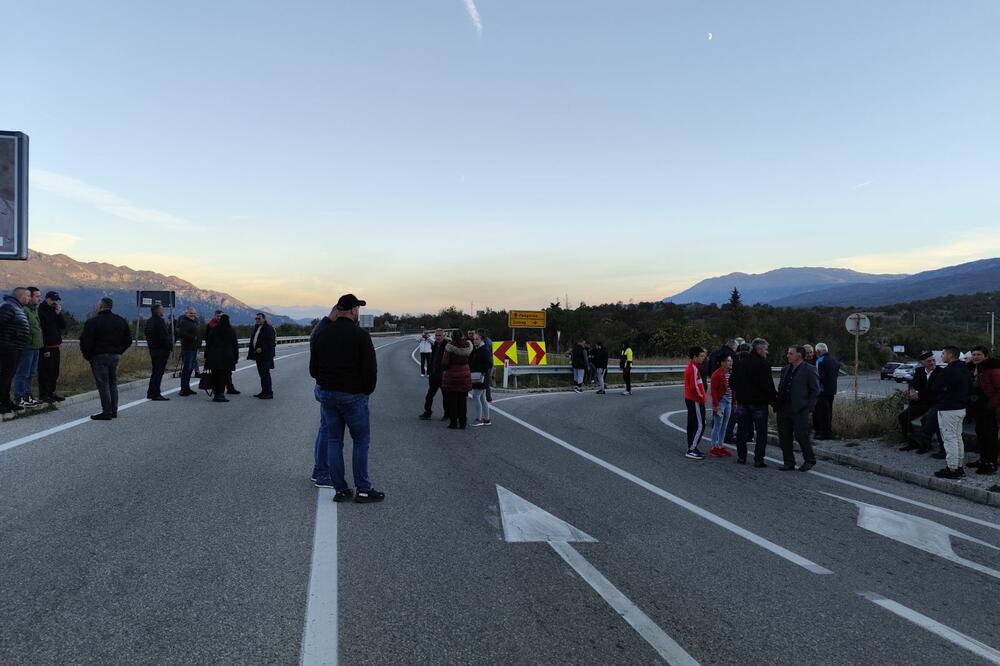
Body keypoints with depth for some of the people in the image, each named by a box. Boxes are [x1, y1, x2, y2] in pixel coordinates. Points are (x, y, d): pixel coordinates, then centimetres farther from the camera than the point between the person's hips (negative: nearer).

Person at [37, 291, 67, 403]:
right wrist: (44, 349, -19)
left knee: (54, 371, 13)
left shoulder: (55, 310, 15)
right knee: (45, 371, -5)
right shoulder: (41, 311, -11)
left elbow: (63, 326, 10)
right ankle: (43, 394, 0)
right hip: (45, 347, -8)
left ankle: (51, 392, 23)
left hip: (55, 346, 8)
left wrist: (59, 314, -5)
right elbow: (40, 330, -16)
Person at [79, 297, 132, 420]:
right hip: (116, 356, 6)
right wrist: (118, 351, 15)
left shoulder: (93, 322, -11)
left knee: (103, 384, -3)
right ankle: (114, 411, 16)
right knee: (113, 383, 14)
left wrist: (88, 356, 0)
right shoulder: (121, 321, 8)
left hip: (99, 356, -6)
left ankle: (107, 412, -4)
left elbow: (85, 341, -13)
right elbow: (128, 341, 12)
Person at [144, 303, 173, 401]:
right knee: (159, 372, -6)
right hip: (161, 350, -10)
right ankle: (156, 394, -5)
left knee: (155, 372, 17)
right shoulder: (159, 321, -16)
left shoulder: (149, 321, 14)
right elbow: (164, 337, -19)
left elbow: (147, 336, 19)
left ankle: (150, 393, 22)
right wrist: (170, 348, -11)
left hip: (153, 349, 10)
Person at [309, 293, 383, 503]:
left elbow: (313, 366, 11)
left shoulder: (321, 333, 6)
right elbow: (370, 369, -12)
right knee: (361, 441, 4)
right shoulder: (360, 335, -13)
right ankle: (363, 490, 6)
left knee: (334, 441, 10)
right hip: (353, 395, -6)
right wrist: (367, 390, 3)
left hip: (326, 393, 6)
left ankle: (341, 490, 13)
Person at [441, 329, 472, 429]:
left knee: (452, 400, 6)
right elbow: (469, 360, 4)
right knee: (462, 400, 12)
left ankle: (453, 422, 8)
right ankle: (462, 422, 16)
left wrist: (444, 368, 6)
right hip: (464, 376, 4)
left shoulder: (449, 347, -13)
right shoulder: (468, 345, -2)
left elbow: (445, 363, -15)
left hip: (451, 377, -4)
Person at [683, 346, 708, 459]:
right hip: (696, 401, -11)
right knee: (700, 426, -8)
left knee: (692, 424, 15)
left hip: (689, 399, 11)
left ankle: (691, 447, 22)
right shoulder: (694, 369, -19)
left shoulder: (690, 367, 13)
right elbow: (695, 387, -24)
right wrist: (701, 397, -12)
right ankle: (692, 450, -7)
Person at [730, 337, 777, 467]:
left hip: (742, 401, 6)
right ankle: (758, 459, 1)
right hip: (759, 402, -6)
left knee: (742, 430, 12)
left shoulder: (739, 363, 7)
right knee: (761, 432, 2)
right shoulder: (763, 364, -14)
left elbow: (732, 381, 12)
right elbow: (767, 385, -18)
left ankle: (741, 456, 15)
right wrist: (772, 399, -7)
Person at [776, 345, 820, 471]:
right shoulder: (785, 370, 15)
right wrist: (778, 406, 9)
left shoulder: (809, 370, -5)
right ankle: (789, 463, 18)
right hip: (784, 409, 7)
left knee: (801, 436, -3)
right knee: (784, 438, 7)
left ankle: (809, 461, 18)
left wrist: (810, 410, -11)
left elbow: (815, 391, -6)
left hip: (800, 410, -6)